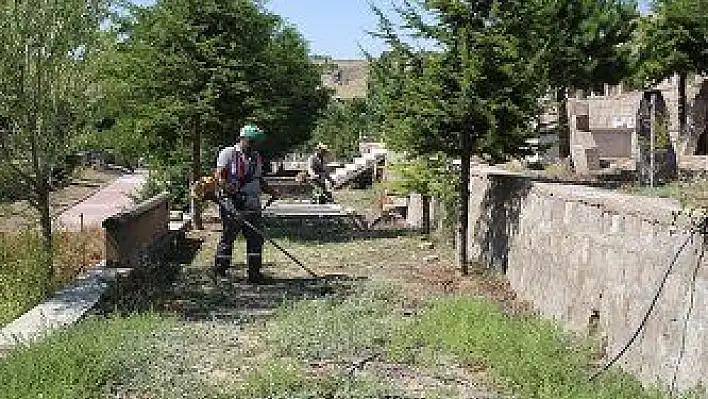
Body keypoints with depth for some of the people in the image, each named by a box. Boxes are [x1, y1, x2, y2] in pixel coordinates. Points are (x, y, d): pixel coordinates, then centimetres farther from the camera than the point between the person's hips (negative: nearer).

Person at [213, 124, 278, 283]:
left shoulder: (257, 157, 19)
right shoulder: (228, 153, -1)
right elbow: (219, 176, -10)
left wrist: (271, 191, 9)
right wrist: (228, 187, -27)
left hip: (252, 205, 6)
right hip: (232, 204, -6)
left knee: (256, 238, 5)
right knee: (228, 236, -1)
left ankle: (254, 272, 12)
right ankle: (220, 270, 11)